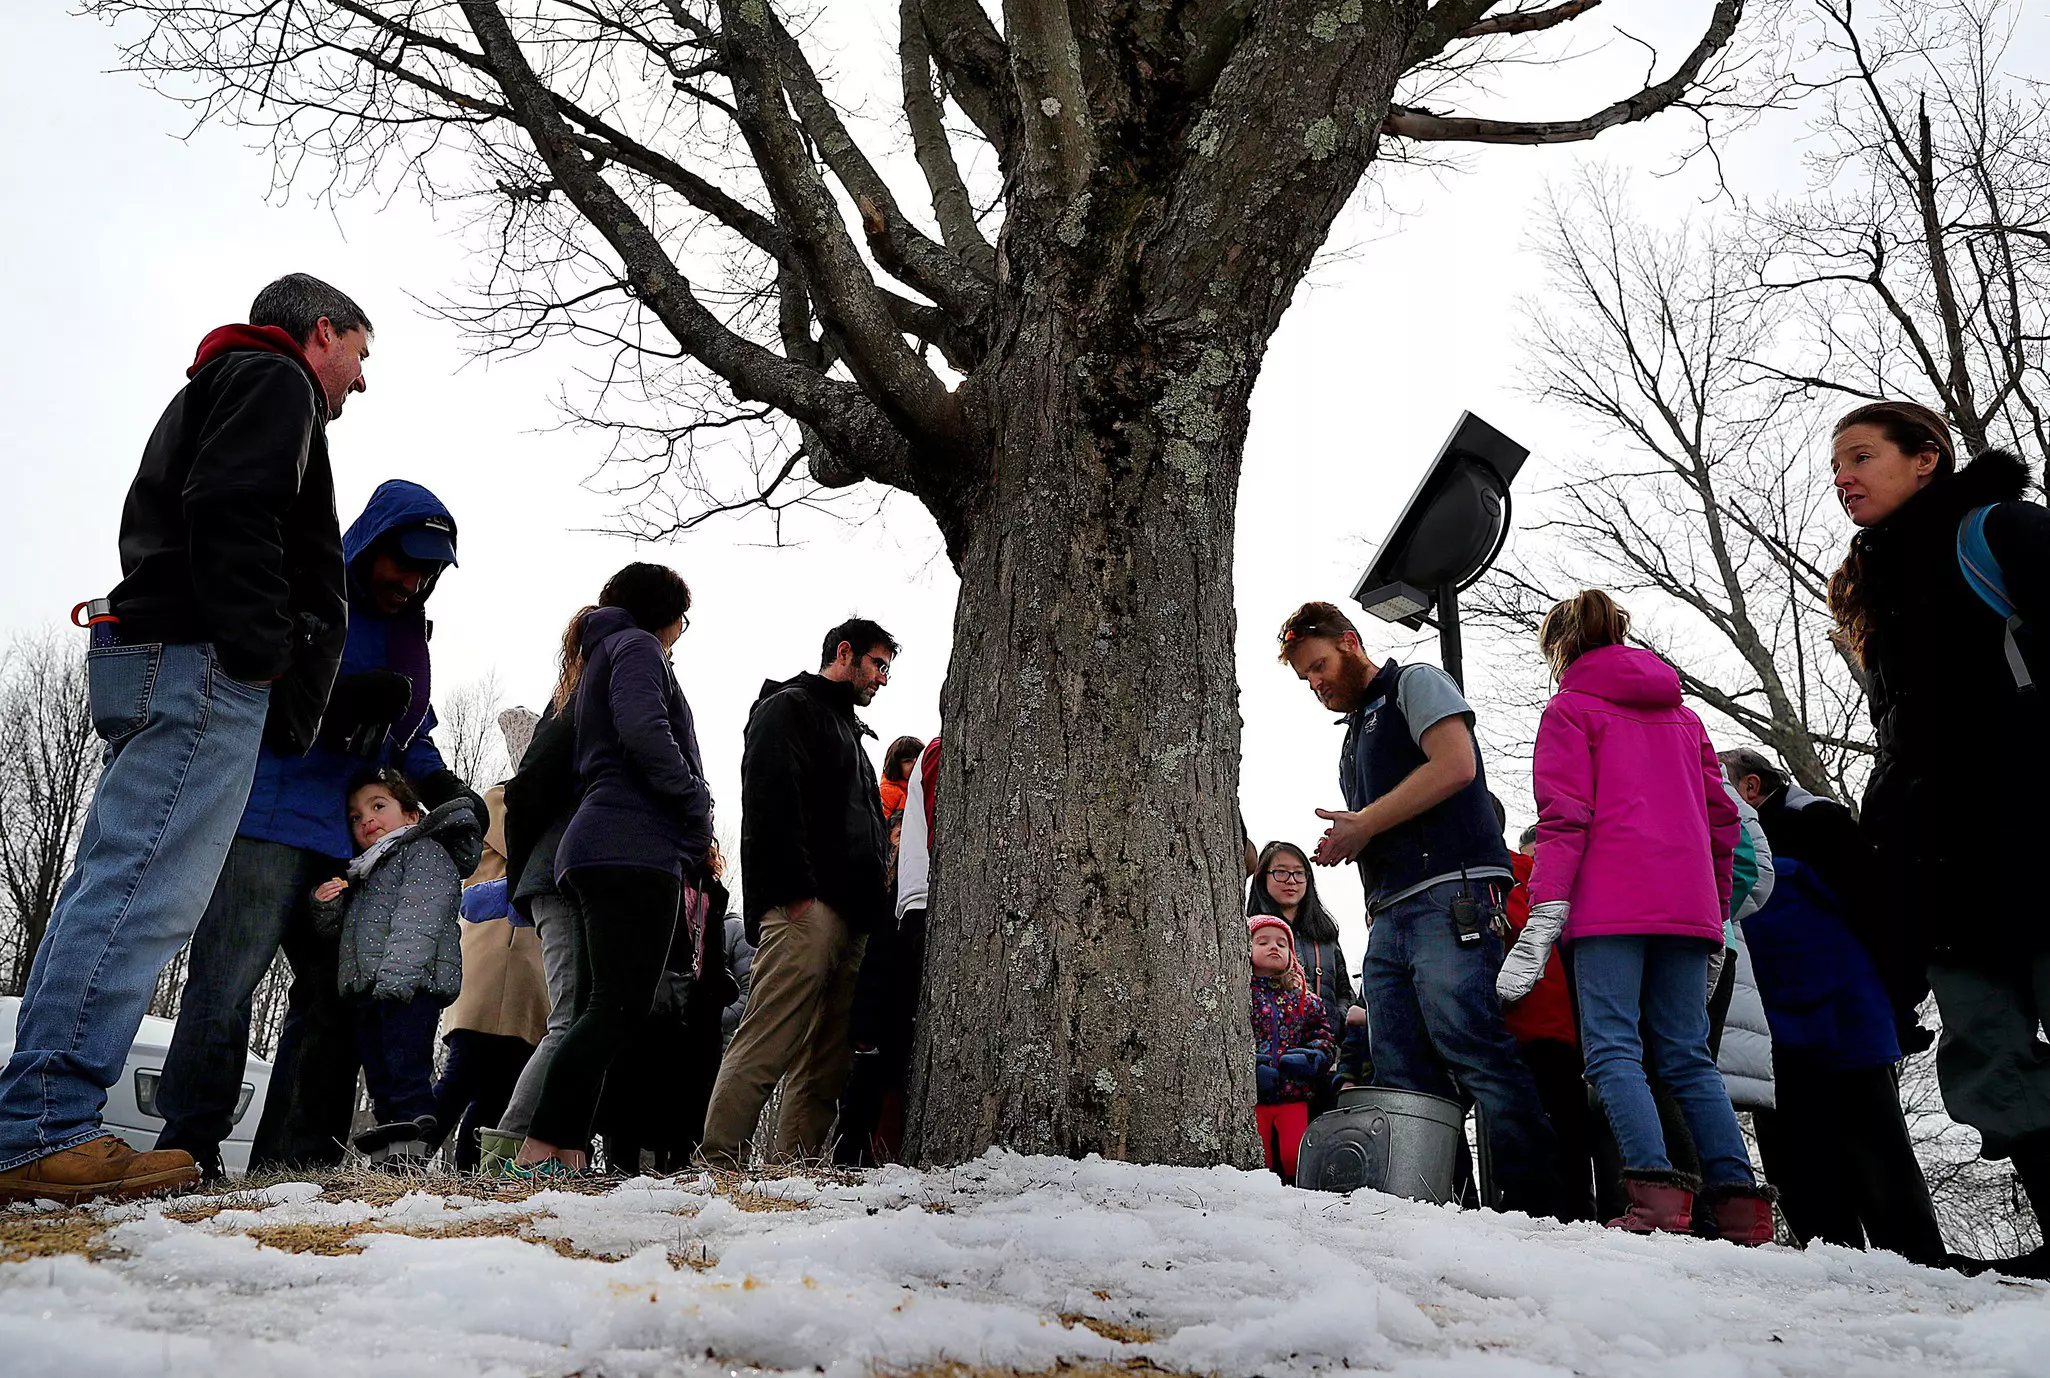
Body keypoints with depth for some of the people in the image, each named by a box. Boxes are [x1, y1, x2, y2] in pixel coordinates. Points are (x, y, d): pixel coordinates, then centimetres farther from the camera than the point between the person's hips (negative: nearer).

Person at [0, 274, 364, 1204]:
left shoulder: (214, 388, 34)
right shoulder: (275, 378, 4)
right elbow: (231, 511, -14)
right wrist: (262, 652, -18)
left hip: (144, 654, 10)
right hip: (199, 659, -10)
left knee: (110, 886, 6)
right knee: (145, 893, -14)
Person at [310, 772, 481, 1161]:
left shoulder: (425, 851, 2)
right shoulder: (360, 872, 31)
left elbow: (418, 920, -13)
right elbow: (333, 929, 31)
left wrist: (397, 974, -26)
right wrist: (324, 903, 7)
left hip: (412, 984, -9)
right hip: (363, 989, 9)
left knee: (405, 1071, -17)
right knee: (378, 1078, 7)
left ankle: (412, 1142, -21)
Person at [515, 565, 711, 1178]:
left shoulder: (600, 656, 30)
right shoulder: (637, 647, 2)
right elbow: (644, 730, -19)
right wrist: (698, 807, -9)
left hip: (599, 850, 10)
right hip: (635, 846, -10)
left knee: (599, 1011, 5)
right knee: (621, 1007, -15)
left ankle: (570, 1156, 2)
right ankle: (541, 1150, -20)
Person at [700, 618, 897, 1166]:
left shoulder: (848, 731, 33)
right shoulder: (789, 708, 5)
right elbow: (770, 801, -11)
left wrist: (874, 906, 18)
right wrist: (795, 890, -20)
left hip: (850, 915, 10)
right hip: (804, 908, -9)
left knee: (827, 1058, 4)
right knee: (768, 1042, -17)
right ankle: (717, 1159, -18)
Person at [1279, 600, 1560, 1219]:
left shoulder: (1413, 684, 8)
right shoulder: (1355, 737, 32)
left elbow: (1455, 765, -9)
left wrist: (1363, 825, -7)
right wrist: (1347, 842, 6)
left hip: (1448, 895, -8)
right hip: (1389, 914, 9)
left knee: (1473, 1049, -16)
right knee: (1402, 1076, -1)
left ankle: (1538, 1202, -13)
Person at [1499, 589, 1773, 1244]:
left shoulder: (1570, 708, 5)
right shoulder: (1683, 714, 24)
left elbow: (1564, 817, -7)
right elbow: (1721, 818, 20)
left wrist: (1544, 917, -12)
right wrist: (1716, 913, 25)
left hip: (1611, 901, -6)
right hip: (1688, 905, 6)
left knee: (1613, 1049, -8)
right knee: (1687, 1056, 7)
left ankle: (1656, 1191, -22)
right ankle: (1738, 1197, -2)